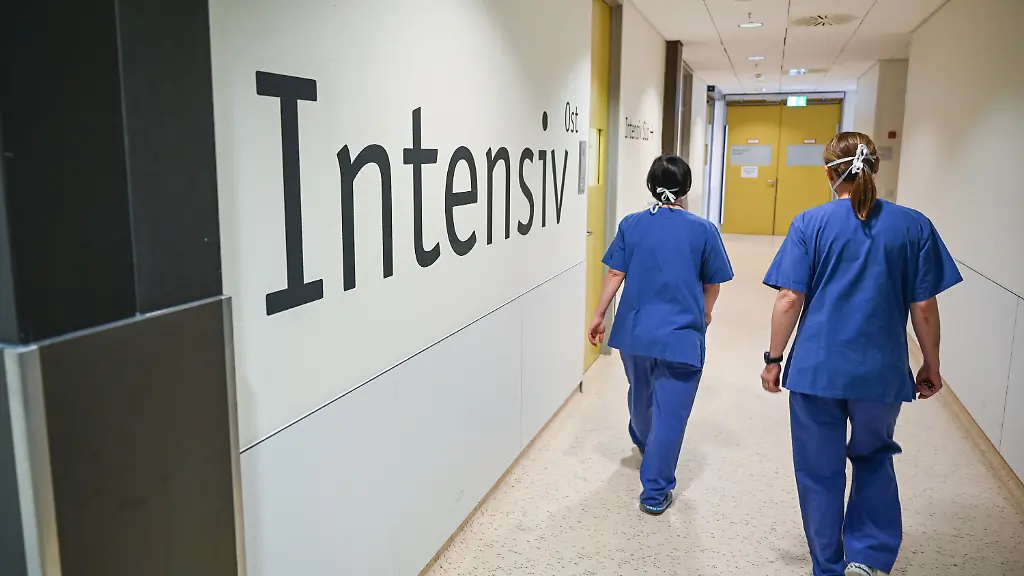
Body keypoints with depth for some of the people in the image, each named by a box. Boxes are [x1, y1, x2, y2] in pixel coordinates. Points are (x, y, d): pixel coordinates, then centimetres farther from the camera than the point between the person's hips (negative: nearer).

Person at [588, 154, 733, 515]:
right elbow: (712, 285, 1)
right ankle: (655, 492, 9)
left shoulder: (631, 224, -2)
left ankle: (643, 444, 54)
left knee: (641, 396, 27)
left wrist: (599, 315, 8)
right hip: (681, 335, -3)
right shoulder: (703, 230, -6)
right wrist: (704, 315, 20)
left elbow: (615, 274, -2)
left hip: (635, 330, 4)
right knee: (670, 412, 4)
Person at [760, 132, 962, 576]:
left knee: (820, 471, 14)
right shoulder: (913, 226, -1)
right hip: (882, 371, 2)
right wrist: (931, 365, 13)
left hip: (817, 369, -1)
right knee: (874, 458, 27)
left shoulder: (810, 224, -6)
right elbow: (923, 307, 0)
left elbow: (789, 299, -9)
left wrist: (774, 358, 0)